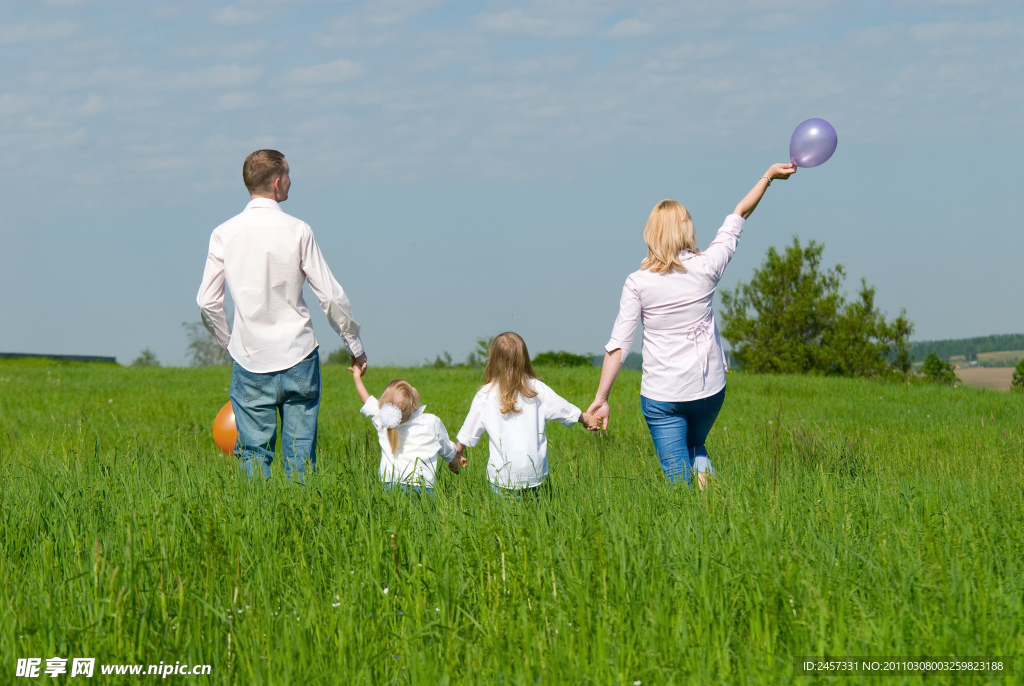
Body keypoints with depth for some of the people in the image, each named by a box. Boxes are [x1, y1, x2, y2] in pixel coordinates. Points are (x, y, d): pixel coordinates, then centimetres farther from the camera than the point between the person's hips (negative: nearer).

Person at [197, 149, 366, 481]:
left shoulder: (224, 234, -1)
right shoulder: (297, 231, -7)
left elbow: (207, 302, 0)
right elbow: (330, 295, -5)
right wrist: (354, 344, 8)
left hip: (250, 363, 2)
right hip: (298, 355, -2)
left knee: (254, 453, 6)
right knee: (300, 454, 5)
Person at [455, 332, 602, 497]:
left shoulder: (485, 396, 0)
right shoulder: (537, 389, 3)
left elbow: (468, 433, 12)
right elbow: (566, 410, 18)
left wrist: (458, 453, 30)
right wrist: (586, 419, 37)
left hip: (502, 474, -1)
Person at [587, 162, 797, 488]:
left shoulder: (638, 282, -9)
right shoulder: (705, 268, -6)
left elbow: (618, 345, -10)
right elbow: (739, 215, 7)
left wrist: (601, 397, -5)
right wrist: (768, 175, 19)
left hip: (661, 395, -2)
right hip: (709, 388, 2)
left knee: (677, 478, 4)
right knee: (695, 446, 27)